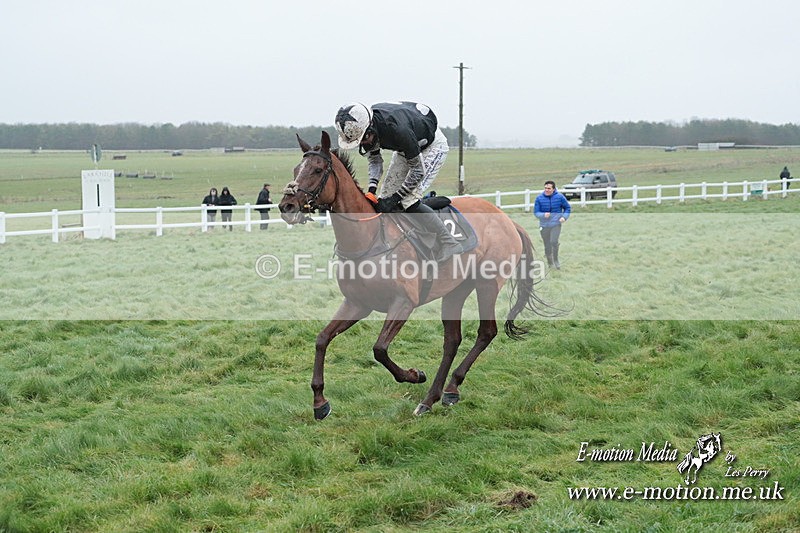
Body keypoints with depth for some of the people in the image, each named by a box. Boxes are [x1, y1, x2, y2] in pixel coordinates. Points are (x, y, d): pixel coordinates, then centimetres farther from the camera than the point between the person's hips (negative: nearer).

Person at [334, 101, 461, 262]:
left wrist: (395, 199, -29)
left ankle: (449, 244, -12)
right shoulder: (362, 127, -20)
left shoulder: (396, 128, -42)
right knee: (385, 195, 2)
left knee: (408, 200, -20)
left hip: (433, 146, -8)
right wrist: (372, 187, -19)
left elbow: (418, 170, -31)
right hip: (405, 149, 8)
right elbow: (374, 159, -2)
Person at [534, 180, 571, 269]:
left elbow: (567, 208, 9)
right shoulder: (539, 198, -4)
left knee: (554, 242, -20)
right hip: (544, 225, 2)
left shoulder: (560, 197, -4)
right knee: (547, 246, 7)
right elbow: (536, 212, -1)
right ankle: (550, 263, 28)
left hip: (556, 224, -2)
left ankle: (556, 260, 2)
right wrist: (543, 215, -22)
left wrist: (564, 217, -8)